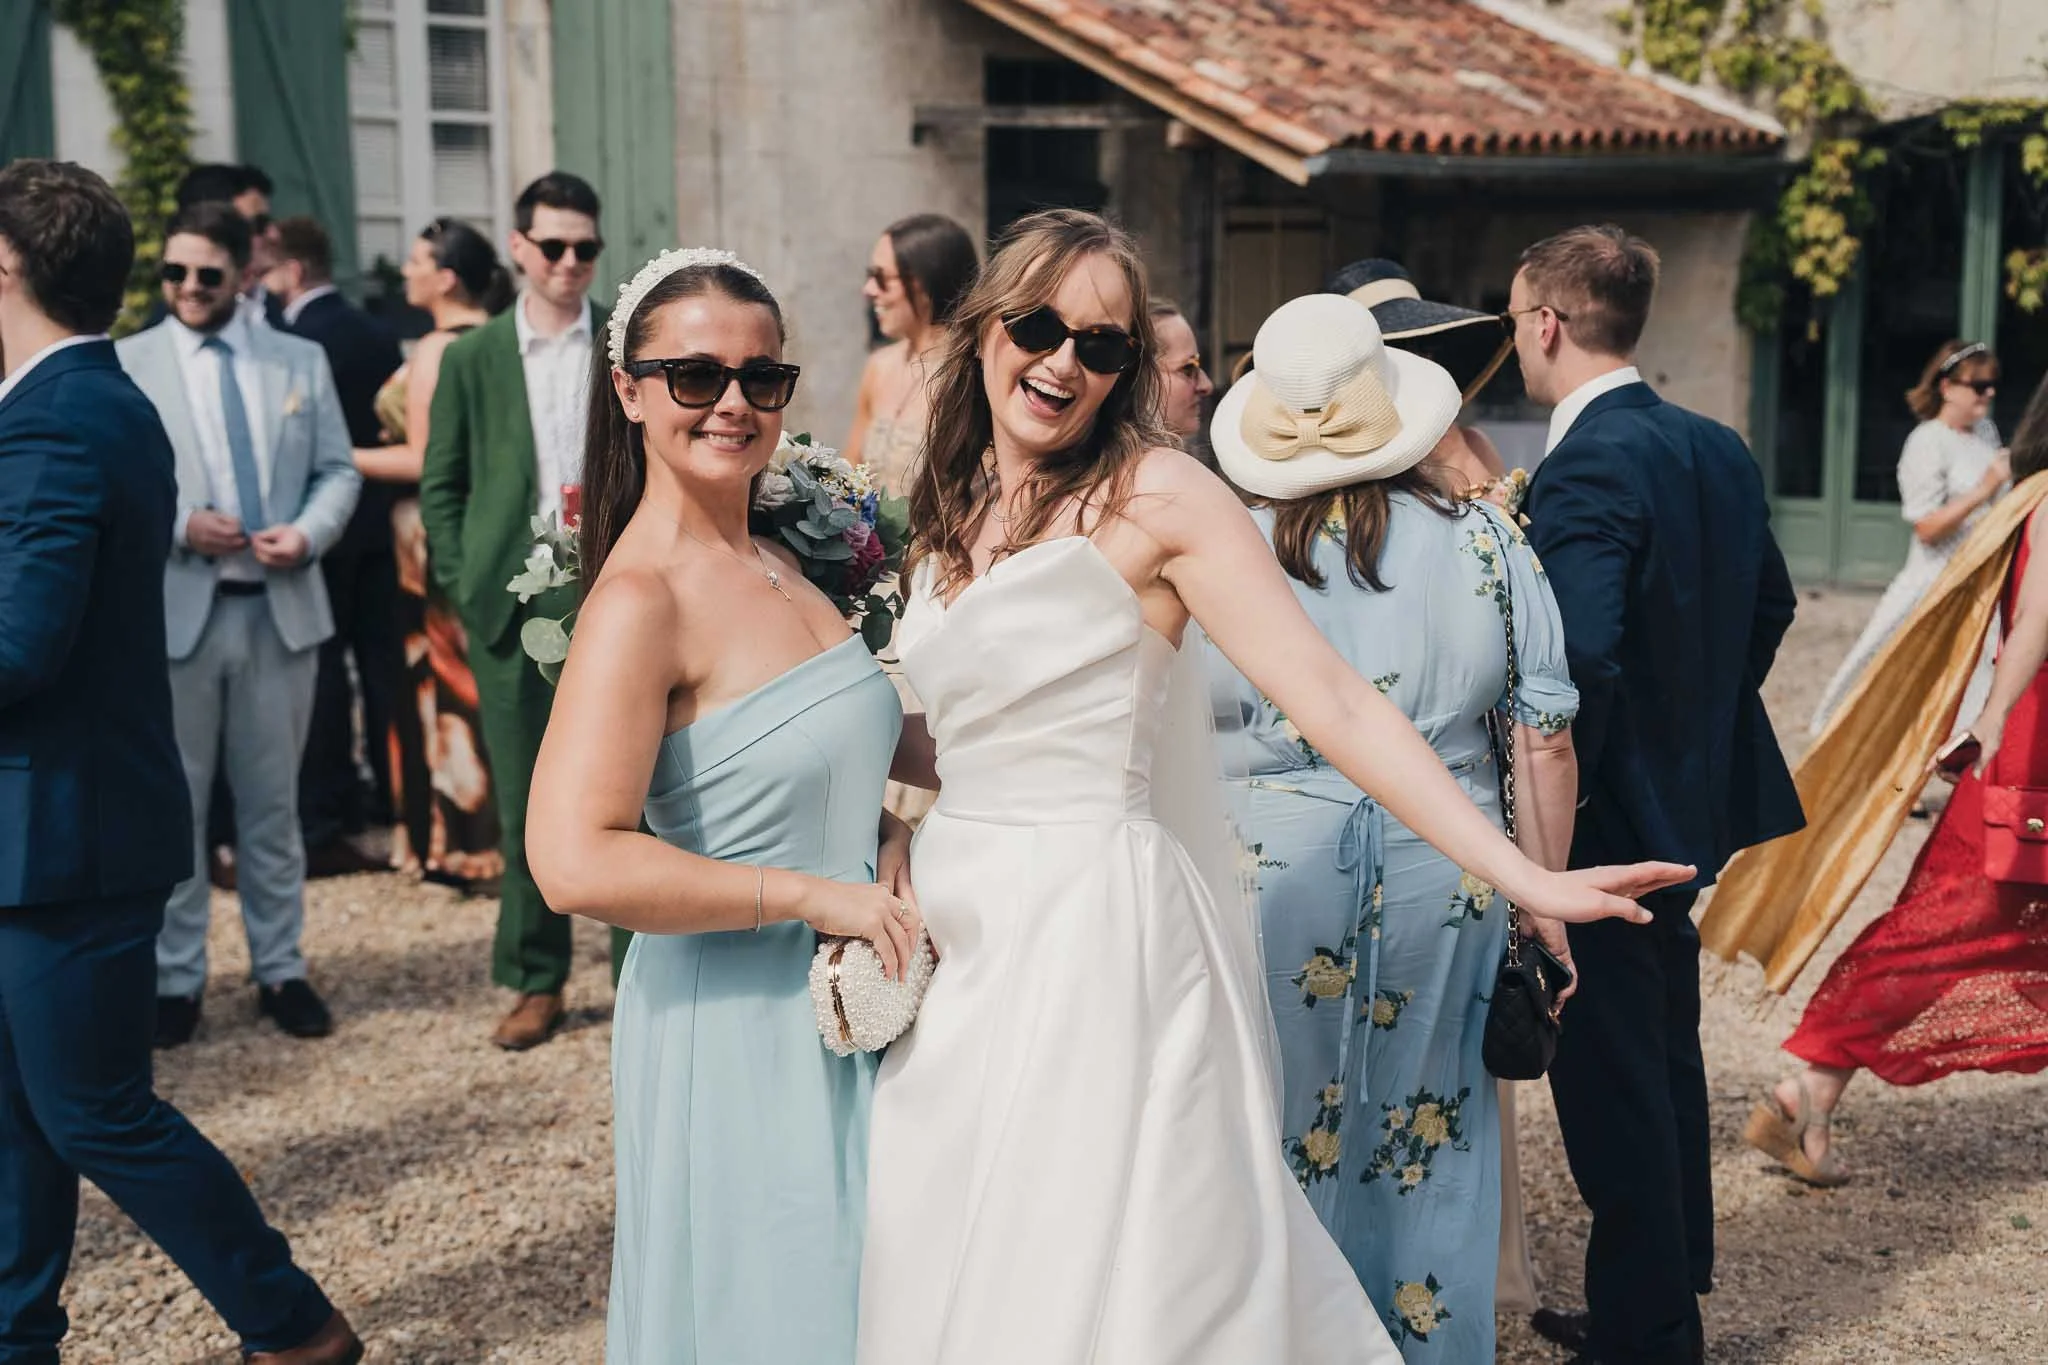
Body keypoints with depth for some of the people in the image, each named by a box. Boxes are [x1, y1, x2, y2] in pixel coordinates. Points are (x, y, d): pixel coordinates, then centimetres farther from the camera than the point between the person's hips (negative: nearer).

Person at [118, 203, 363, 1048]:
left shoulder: (301, 361, 10)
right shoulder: (126, 365, 1)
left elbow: (338, 471, 8)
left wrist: (309, 532, -10)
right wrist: (180, 525, -17)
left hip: (281, 608, 2)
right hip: (173, 608, -2)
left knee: (272, 802, 11)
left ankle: (280, 970, 21)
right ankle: (176, 978, 18)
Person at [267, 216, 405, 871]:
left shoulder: (295, 340, -16)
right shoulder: (378, 333, 8)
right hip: (376, 519, 7)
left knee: (322, 663, -2)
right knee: (380, 657, 13)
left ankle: (326, 821, 1)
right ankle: (390, 797, 21)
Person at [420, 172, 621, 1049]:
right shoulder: (471, 359, 8)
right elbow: (440, 487, 11)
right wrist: (464, 584, 0)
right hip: (511, 606, 2)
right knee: (524, 802, 7)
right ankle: (536, 982, 19)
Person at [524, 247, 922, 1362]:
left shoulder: (784, 560, 6)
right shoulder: (642, 598, -19)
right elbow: (576, 863, -28)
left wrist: (893, 831, -1)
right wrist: (821, 897, -21)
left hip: (849, 1007, 8)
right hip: (736, 1018, -8)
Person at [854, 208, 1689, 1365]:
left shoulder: (1155, 493, -9)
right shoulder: (948, 519, 11)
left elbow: (1332, 700, -15)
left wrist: (1520, 875, -22)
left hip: (1101, 930, -6)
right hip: (961, 932, 6)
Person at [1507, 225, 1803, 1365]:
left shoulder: (1587, 467, -22)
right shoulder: (1721, 450, 6)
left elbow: (1581, 661, -30)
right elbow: (1770, 603, 16)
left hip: (1609, 817, -10)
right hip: (1692, 803, 10)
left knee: (1613, 1081, 2)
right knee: (1669, 1056, 21)